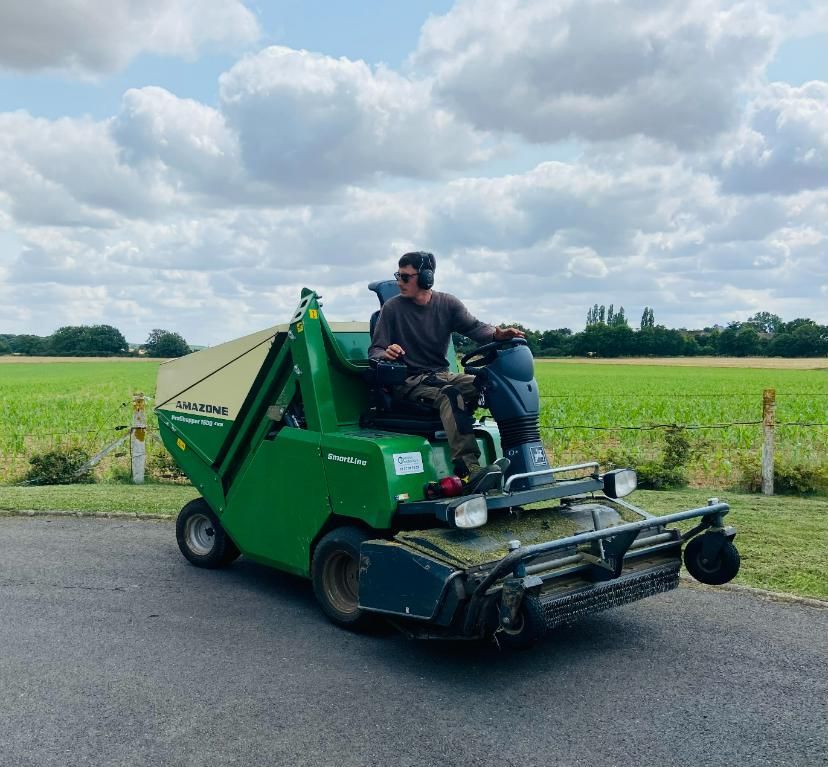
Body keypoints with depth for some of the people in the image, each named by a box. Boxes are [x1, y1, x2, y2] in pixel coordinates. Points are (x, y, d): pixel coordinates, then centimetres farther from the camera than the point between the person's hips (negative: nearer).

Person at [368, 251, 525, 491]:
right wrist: (385, 354, -26)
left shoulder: (447, 303, 9)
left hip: (442, 375, 5)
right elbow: (374, 351, -1)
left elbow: (473, 327, -4)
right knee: (450, 395, -36)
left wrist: (497, 334, -26)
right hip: (409, 381, -5)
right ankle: (468, 470, -49)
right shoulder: (392, 308, 0)